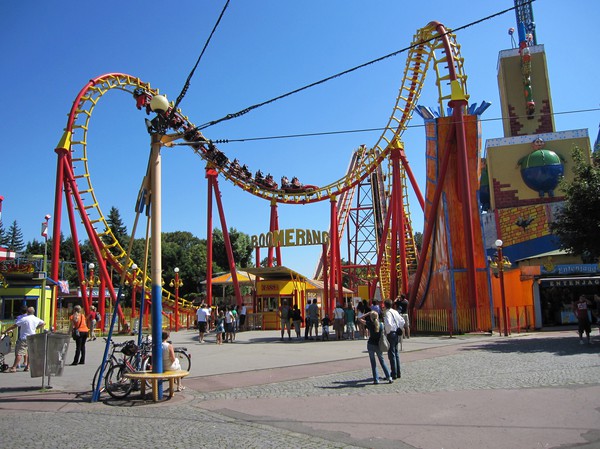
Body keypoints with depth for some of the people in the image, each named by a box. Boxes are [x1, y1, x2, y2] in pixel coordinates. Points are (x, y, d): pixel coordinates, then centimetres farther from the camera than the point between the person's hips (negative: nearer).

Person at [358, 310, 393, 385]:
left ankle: (376, 379, 4)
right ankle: (389, 377, 9)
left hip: (371, 344, -3)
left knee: (373, 362, 5)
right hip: (378, 345, 3)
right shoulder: (381, 324, -2)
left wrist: (368, 313, 1)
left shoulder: (369, 324, -10)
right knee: (382, 361, 14)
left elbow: (360, 319, 0)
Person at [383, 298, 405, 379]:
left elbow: (388, 324, -28)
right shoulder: (395, 312, 10)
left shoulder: (387, 313, -15)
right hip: (396, 334, 8)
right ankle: (398, 373, 22)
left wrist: (387, 332, -14)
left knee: (391, 354, -2)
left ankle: (394, 374, 2)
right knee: (396, 353, 16)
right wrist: (399, 329, 17)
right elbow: (402, 321, 15)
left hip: (391, 334, -8)